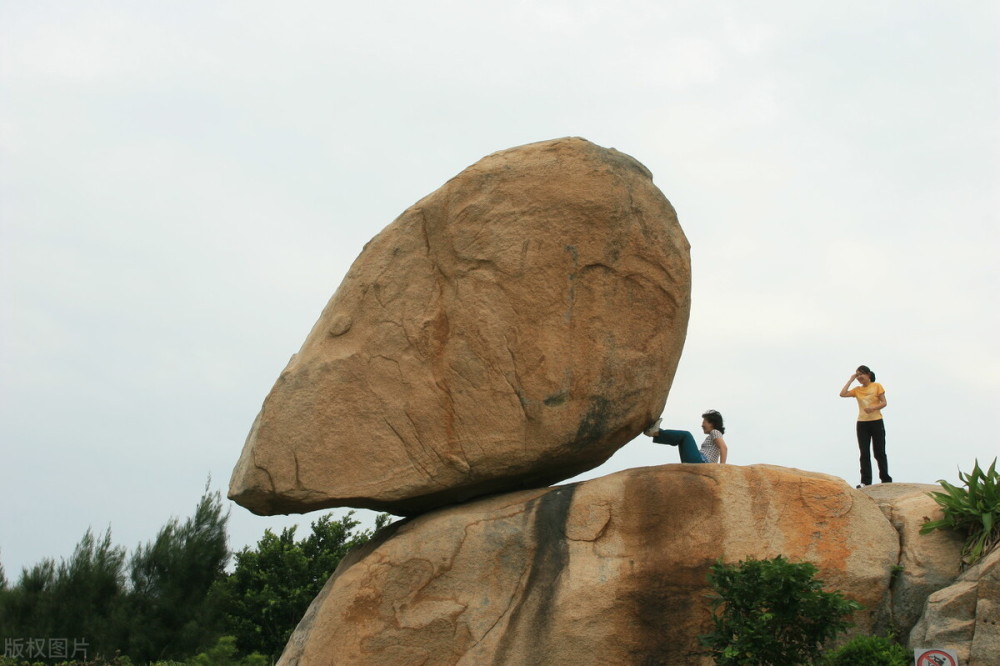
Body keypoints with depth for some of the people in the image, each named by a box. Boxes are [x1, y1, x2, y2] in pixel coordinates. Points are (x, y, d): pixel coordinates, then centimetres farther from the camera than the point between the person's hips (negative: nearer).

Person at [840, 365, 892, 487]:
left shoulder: (877, 386, 0)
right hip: (862, 423, 3)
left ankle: (886, 479, 13)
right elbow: (842, 394, -3)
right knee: (864, 453, 1)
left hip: (876, 422, -3)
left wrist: (873, 408, -22)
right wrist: (851, 380, 1)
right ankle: (865, 481, 1)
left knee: (879, 452, 3)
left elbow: (884, 403, -4)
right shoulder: (857, 390, 9)